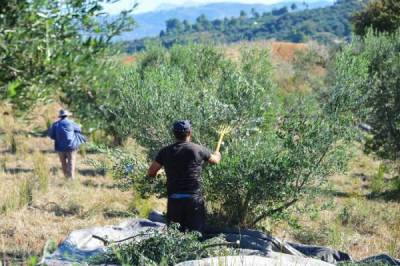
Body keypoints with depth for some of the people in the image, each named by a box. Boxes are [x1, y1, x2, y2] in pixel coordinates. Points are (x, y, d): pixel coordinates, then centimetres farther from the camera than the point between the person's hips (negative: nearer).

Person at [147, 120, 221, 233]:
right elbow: (215, 160, 16)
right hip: (193, 199, -2)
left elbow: (151, 173, 6)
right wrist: (217, 154, 40)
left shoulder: (165, 151, 2)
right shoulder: (198, 150, -3)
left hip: (173, 199, 2)